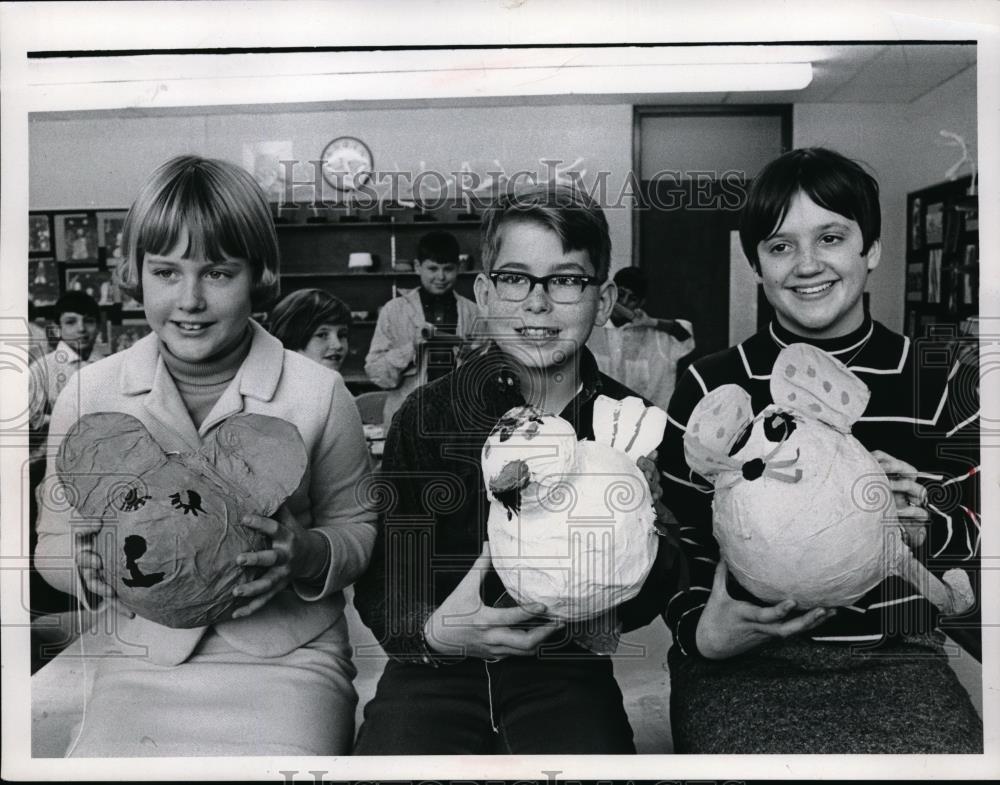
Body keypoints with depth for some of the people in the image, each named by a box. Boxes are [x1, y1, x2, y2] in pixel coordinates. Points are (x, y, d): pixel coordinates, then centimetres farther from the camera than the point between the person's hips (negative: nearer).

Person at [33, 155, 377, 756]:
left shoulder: (318, 394, -5)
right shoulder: (90, 395, 0)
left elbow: (357, 525, 5)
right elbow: (54, 541, 10)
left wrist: (309, 554, -16)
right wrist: (90, 563, -12)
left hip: (288, 662, -1)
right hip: (140, 663, 2)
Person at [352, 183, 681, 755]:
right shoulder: (428, 414, -4)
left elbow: (649, 600, 5)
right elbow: (379, 577, -4)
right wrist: (432, 632, -24)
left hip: (567, 670, 1)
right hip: (436, 668, 0)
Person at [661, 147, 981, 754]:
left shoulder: (937, 385, 6)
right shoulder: (711, 388, 2)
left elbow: (980, 533, 12)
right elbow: (678, 540, 3)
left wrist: (928, 529, -10)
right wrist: (700, 631, -15)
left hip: (895, 659, 2)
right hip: (744, 663, -1)